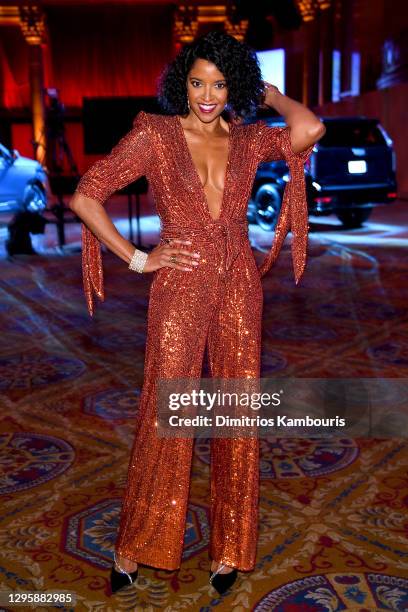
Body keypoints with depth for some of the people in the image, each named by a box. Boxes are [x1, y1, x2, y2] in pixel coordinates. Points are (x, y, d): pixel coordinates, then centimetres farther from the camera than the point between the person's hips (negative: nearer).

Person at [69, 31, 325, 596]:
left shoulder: (247, 140, 7)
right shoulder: (156, 135, -1)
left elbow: (309, 130, -13)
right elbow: (85, 197, -5)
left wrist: (271, 95, 5)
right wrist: (137, 259, -6)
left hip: (238, 285, 3)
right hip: (180, 286, -3)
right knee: (165, 412, 0)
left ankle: (229, 548, 25)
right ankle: (133, 545, 22)